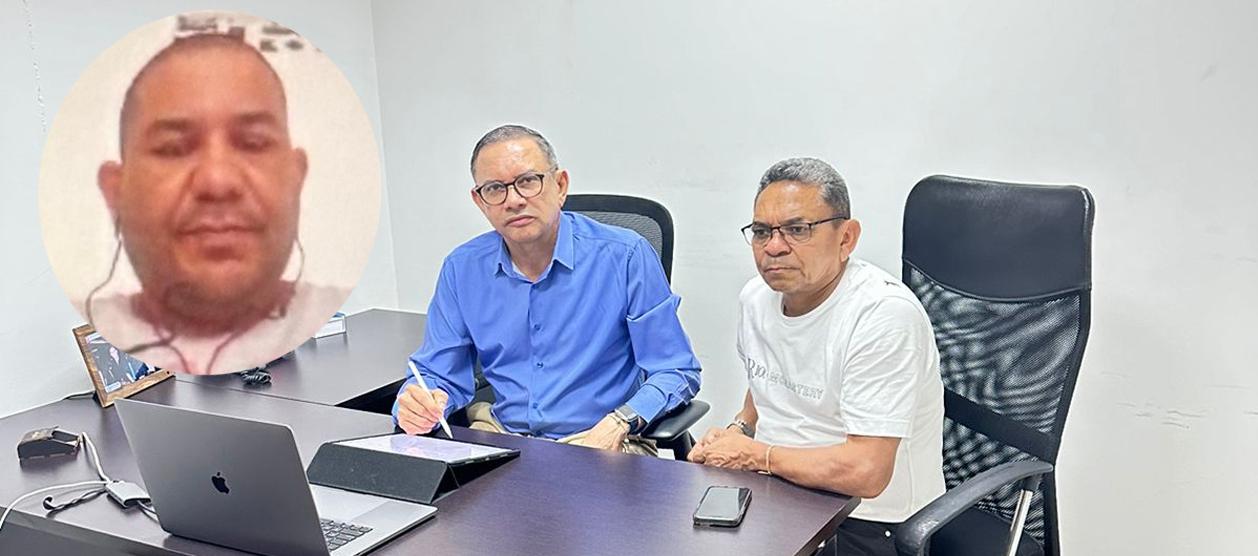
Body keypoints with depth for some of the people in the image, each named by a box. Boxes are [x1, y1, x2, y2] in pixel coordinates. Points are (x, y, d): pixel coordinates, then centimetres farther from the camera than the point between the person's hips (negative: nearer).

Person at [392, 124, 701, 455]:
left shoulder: (625, 257, -6)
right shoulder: (462, 269, 6)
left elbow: (676, 372, -3)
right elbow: (438, 375, 12)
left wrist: (617, 425, -20)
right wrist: (415, 404, -12)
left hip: (601, 446, -2)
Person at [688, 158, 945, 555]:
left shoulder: (885, 314, -22)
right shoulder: (755, 298, 5)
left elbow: (864, 472, -27)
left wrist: (753, 455, -14)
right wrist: (739, 429, 5)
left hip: (867, 524, -7)